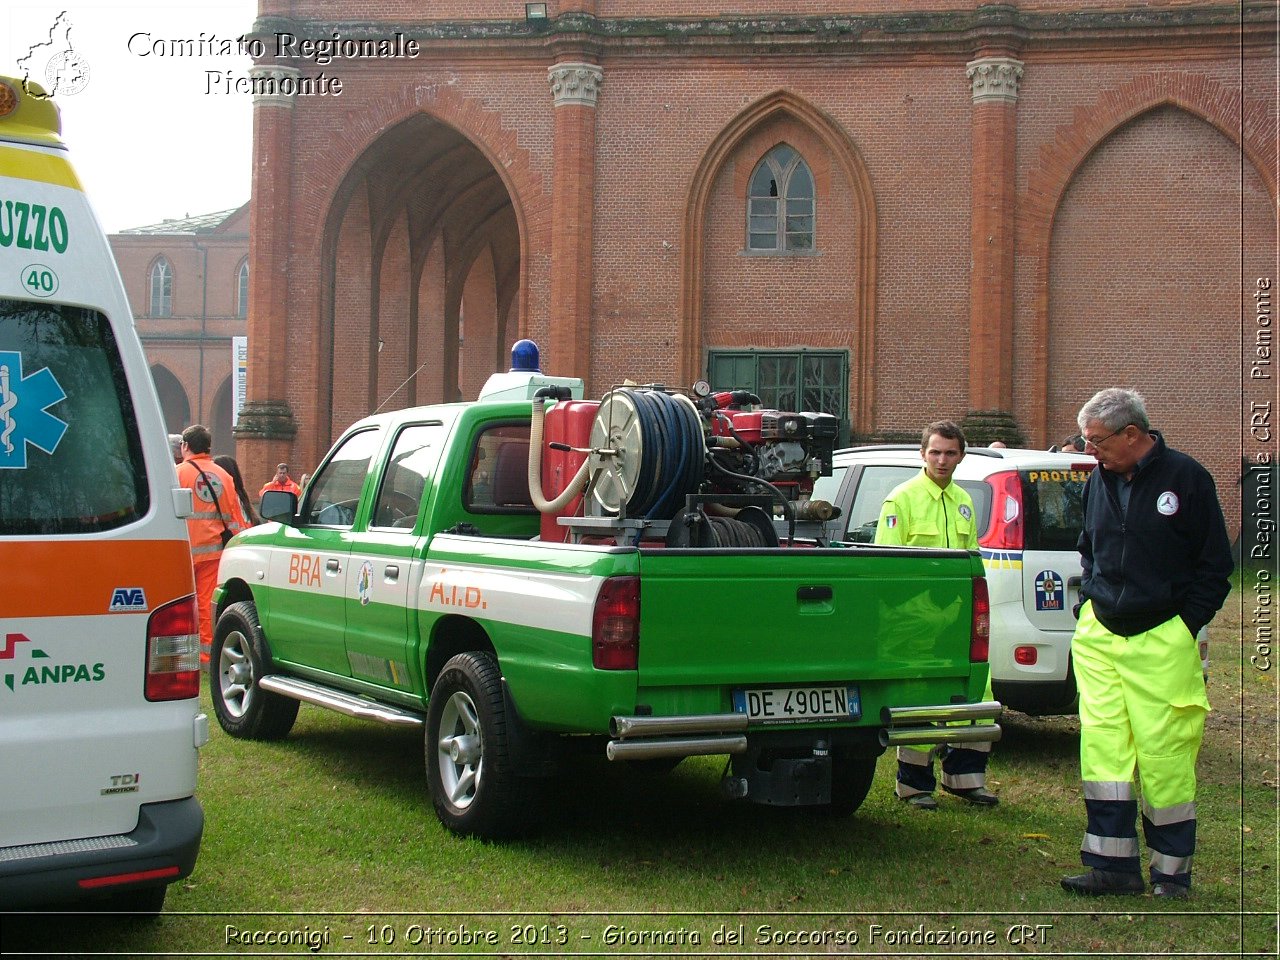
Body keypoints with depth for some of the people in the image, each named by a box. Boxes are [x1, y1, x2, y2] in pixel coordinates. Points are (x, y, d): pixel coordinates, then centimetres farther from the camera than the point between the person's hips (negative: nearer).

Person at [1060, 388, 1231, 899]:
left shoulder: (1186, 477, -5)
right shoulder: (1099, 480, 11)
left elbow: (1215, 565, -1)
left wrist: (1185, 625, -6)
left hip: (1161, 641, -5)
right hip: (1098, 636, 5)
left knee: (1165, 757, -2)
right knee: (1102, 751, 2)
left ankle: (1171, 872, 9)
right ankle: (1114, 863, 8)